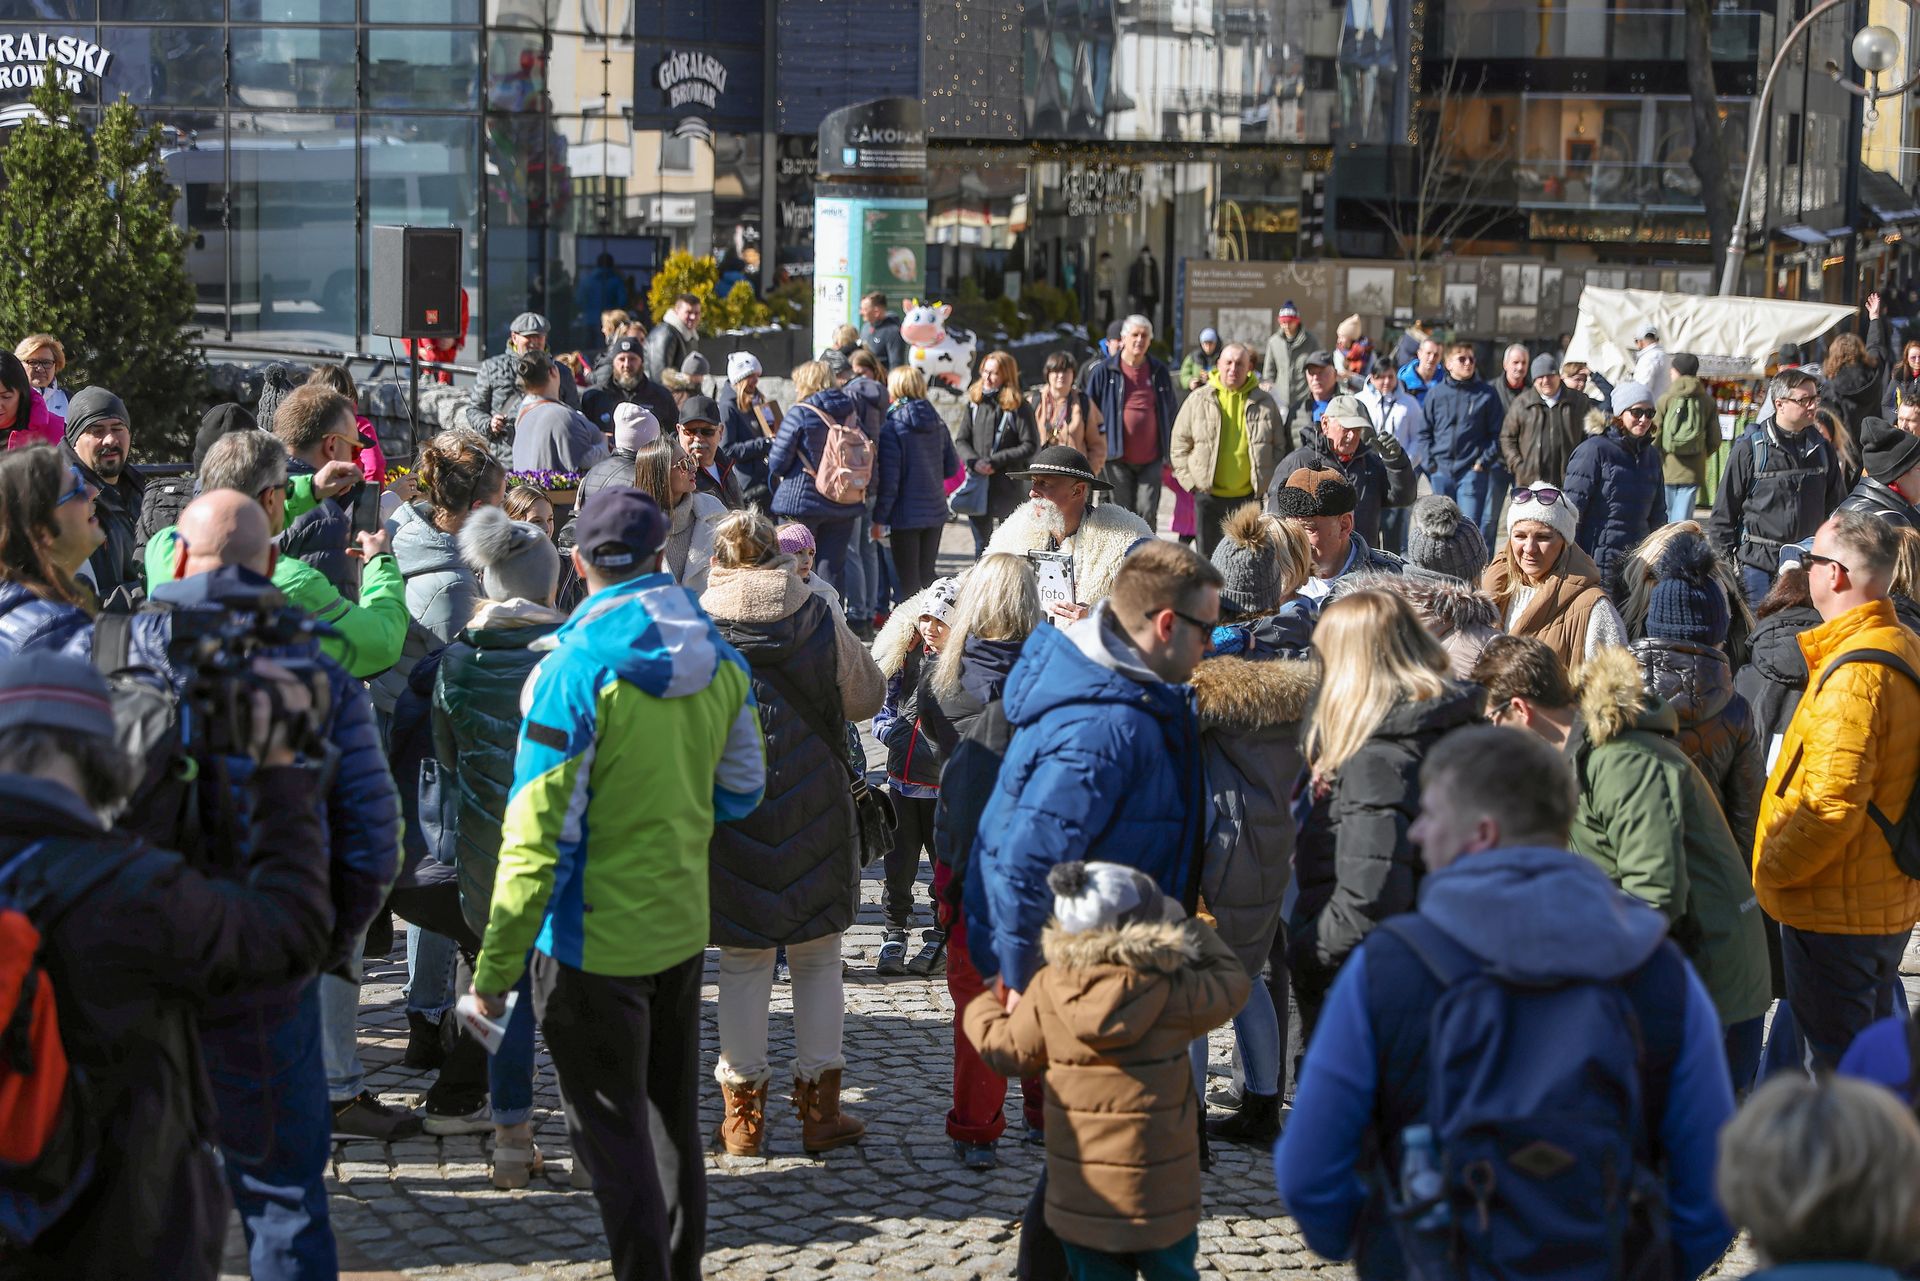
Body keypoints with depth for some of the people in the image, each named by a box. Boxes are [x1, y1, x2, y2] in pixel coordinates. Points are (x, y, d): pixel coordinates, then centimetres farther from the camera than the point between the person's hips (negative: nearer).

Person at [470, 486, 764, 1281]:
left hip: (595, 942, -6)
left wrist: (495, 967, -16)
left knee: (612, 1132, 5)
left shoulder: (575, 670, -20)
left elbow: (538, 836, -20)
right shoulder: (718, 657, -2)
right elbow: (741, 791, 10)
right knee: (673, 1116, 20)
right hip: (682, 925, 6)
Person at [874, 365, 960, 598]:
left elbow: (888, 479, -16)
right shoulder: (938, 423, 4)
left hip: (906, 513, -6)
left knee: (908, 579, 1)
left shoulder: (892, 428, -14)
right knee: (927, 574, 17)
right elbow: (952, 466, 10)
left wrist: (879, 518, -10)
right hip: (936, 510, 6)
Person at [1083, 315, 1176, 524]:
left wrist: (1168, 452, 12)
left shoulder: (1160, 372, 7)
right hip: (1119, 458, -1)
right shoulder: (1103, 371, -1)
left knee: (1147, 514, -1)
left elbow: (1170, 413, 15)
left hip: (1151, 458, 2)